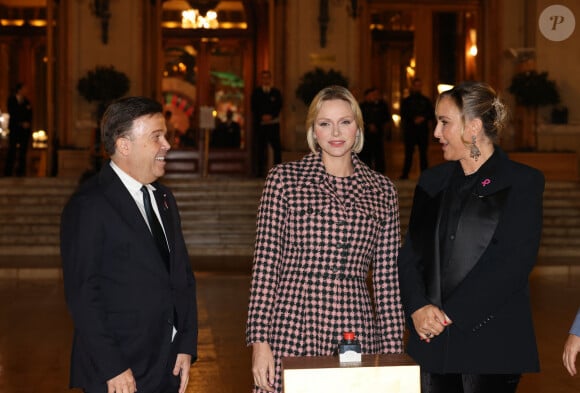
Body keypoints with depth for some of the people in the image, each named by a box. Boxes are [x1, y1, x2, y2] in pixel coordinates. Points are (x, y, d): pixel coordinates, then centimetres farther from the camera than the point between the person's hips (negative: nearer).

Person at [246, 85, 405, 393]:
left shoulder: (382, 191, 11)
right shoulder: (284, 179, 2)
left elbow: (387, 276, 12)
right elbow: (265, 263, 0)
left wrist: (392, 349, 8)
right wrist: (260, 341, -6)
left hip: (357, 331, 2)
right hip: (293, 327, -2)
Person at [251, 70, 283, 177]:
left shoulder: (276, 92, 9)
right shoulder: (256, 92, 10)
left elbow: (279, 107, 2)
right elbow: (254, 108, 3)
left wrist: (271, 116, -13)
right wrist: (262, 117, -12)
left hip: (273, 123, 0)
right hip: (260, 123, 0)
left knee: (277, 147, -8)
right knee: (260, 148, -1)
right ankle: (260, 171, 1)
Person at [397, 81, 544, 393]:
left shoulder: (523, 183, -1)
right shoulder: (432, 182, 15)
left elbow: (514, 262, -11)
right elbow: (409, 255, 11)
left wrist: (450, 314, -14)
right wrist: (418, 308, -9)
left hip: (493, 344, -4)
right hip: (431, 339, 4)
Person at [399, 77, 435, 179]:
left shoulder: (425, 100, 14)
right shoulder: (407, 101, 11)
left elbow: (432, 114, 12)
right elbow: (403, 115, 2)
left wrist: (423, 118, -6)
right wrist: (414, 119, -11)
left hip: (423, 130, 1)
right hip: (410, 130, -1)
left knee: (423, 153, -1)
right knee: (409, 153, -5)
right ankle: (405, 174, -4)